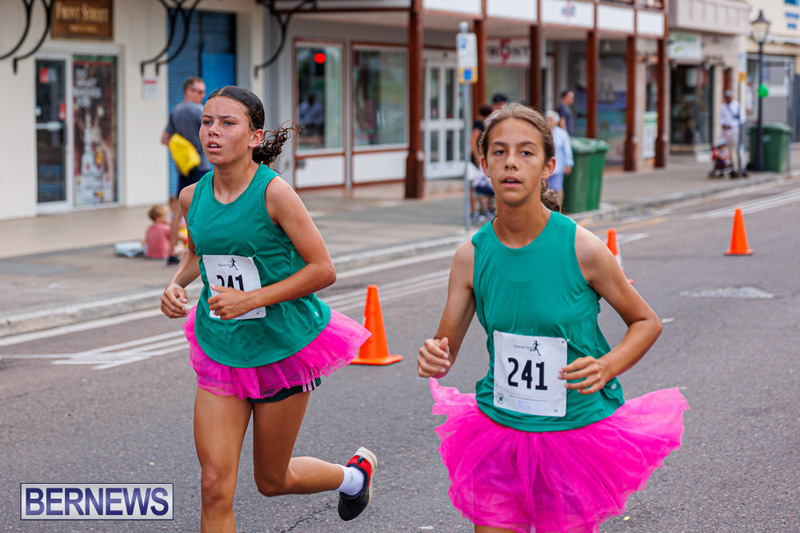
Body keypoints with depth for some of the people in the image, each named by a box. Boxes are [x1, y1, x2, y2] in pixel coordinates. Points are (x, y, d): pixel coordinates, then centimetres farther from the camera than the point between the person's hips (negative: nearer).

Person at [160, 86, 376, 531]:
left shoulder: (274, 193, -17)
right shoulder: (193, 197, -1)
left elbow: (323, 269, -16)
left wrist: (251, 299, -23)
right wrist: (177, 284, -1)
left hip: (282, 348, -4)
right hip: (220, 350, 4)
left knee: (272, 481, 13)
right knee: (215, 486, -5)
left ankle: (356, 473, 43)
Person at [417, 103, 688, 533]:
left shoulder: (581, 248, -14)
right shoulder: (471, 256, -7)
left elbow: (647, 323, -2)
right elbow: (446, 348, 0)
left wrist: (606, 368, -19)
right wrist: (434, 360, -24)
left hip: (577, 428, -2)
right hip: (499, 429, 2)